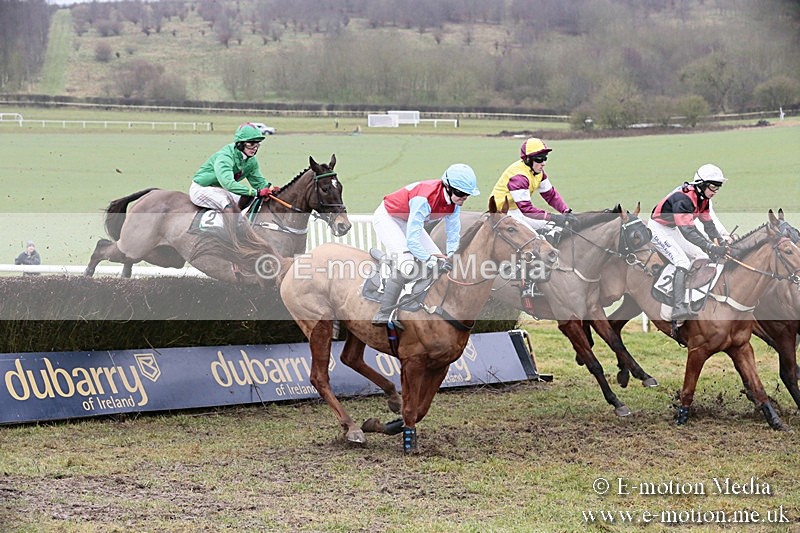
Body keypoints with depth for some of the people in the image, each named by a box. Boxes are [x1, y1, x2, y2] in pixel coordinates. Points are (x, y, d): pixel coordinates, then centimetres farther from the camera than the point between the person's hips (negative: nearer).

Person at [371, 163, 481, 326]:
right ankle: (382, 316, -26)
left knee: (439, 261, -1)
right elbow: (411, 239, -39)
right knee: (407, 264, -28)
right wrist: (430, 259, -35)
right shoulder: (424, 199, -39)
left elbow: (453, 233, -3)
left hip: (408, 222, 9)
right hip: (387, 217, -9)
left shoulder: (453, 201, -14)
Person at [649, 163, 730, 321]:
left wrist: (721, 241, -12)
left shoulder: (703, 198, -1)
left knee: (702, 258, 9)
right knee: (683, 263, -25)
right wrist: (711, 247, -45)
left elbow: (709, 224, 6)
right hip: (658, 229, -10)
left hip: (673, 230, 10)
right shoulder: (684, 199, -32)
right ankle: (678, 307, -32)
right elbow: (688, 231, -39)